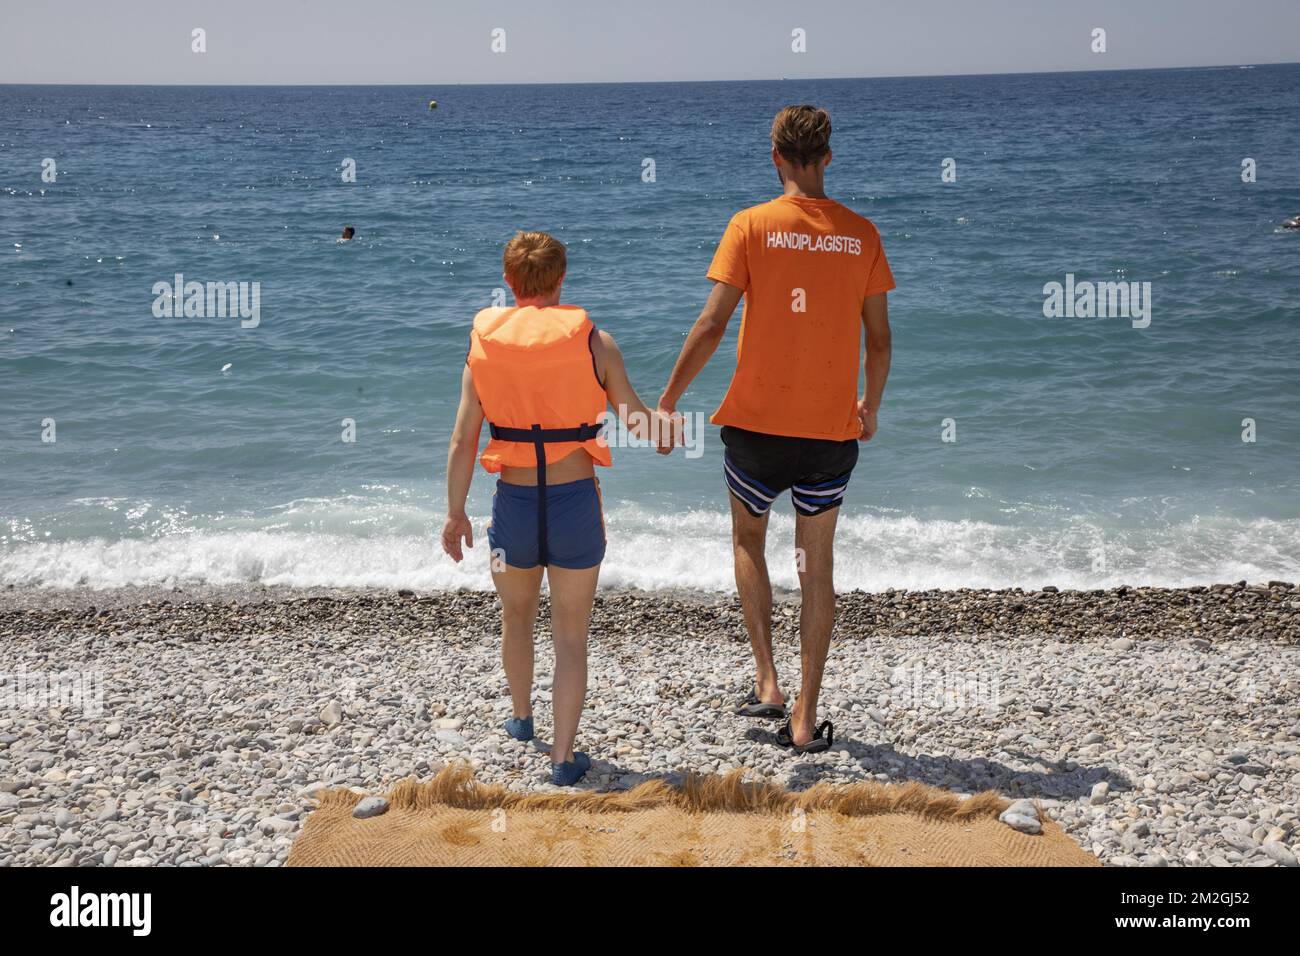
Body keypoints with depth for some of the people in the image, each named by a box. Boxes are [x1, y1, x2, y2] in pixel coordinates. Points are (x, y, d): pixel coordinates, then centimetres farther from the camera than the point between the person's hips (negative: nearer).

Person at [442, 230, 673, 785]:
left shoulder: (483, 343, -2)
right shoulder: (593, 342, -7)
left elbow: (463, 439, -4)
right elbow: (640, 423, -1)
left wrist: (455, 513, 6)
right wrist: (668, 433, 22)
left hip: (514, 503, 2)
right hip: (576, 501, -2)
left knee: (516, 618, 26)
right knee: (570, 636, 9)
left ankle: (522, 718, 46)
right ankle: (564, 757, 12)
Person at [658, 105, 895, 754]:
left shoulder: (750, 226, -7)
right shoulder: (861, 234, 1)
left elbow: (712, 325, -11)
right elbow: (879, 340, 5)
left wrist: (667, 401, -1)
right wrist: (871, 405, 22)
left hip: (757, 423, -2)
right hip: (832, 430, 2)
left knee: (748, 539, 23)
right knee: (817, 565, 11)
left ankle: (767, 682, 16)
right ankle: (805, 719, 13)